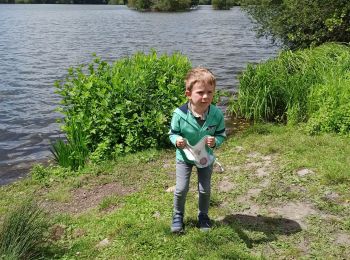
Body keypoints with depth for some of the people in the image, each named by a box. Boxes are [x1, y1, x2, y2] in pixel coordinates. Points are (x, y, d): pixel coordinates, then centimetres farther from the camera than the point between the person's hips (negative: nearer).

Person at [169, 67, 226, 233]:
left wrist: (215, 141, -30)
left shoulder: (217, 114, -23)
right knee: (181, 189, 3)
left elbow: (221, 134, -8)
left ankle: (203, 216, 38)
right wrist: (177, 141, -32)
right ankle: (178, 216, 30)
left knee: (205, 190, 12)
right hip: (184, 156, -1)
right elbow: (172, 133, -10)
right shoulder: (179, 114, -27)